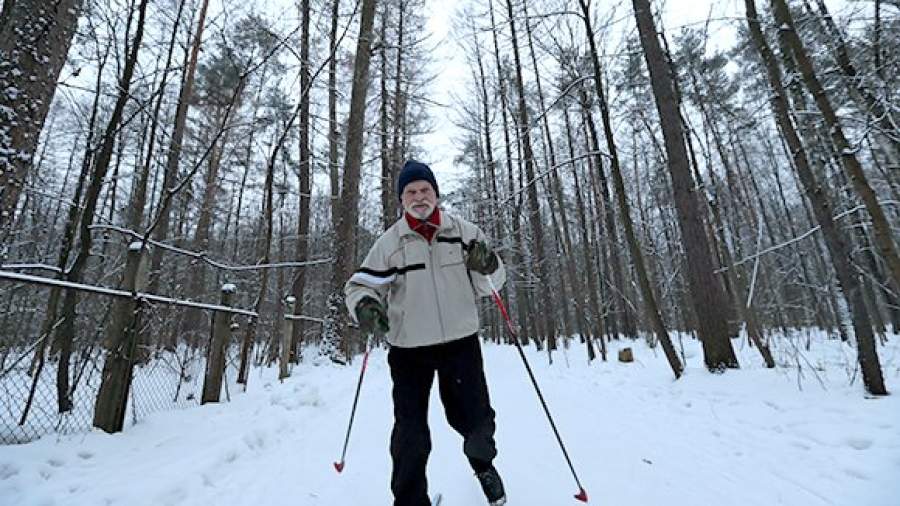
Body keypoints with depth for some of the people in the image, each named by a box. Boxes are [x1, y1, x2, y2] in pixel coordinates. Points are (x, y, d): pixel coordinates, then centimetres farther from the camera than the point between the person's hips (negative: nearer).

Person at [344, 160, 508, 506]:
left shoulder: (463, 231, 0)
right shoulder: (389, 242, -2)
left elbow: (488, 285, 5)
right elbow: (361, 284, -1)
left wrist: (487, 266, -17)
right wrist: (363, 305, -23)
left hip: (461, 342, 1)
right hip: (409, 348, -1)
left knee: (475, 420, 15)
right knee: (410, 436, 6)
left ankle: (482, 462, 50)